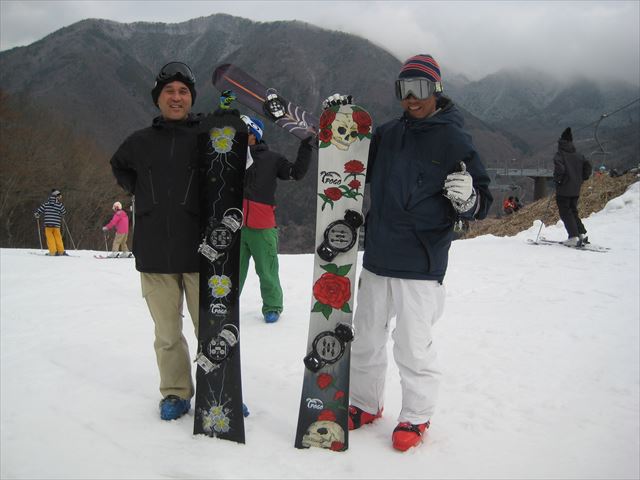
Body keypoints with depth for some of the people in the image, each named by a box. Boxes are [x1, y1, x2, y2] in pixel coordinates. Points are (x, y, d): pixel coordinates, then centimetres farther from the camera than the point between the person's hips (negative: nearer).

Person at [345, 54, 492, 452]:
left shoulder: (454, 139, -7)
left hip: (420, 265, -6)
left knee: (414, 347, 2)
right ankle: (366, 404, 36)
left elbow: (482, 202, -6)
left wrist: (468, 199, -29)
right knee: (365, 338, 16)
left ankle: (417, 417, 25)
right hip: (377, 257, 6)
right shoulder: (388, 134, 8)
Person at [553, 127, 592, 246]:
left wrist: (557, 179, -10)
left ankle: (574, 237, -11)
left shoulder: (559, 154, -11)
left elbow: (559, 169, -26)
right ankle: (582, 234, 14)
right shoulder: (578, 155, 8)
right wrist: (581, 179, 15)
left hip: (563, 190, -7)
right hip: (576, 190, 7)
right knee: (573, 211, 20)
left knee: (565, 213, -2)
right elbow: (588, 167, 7)